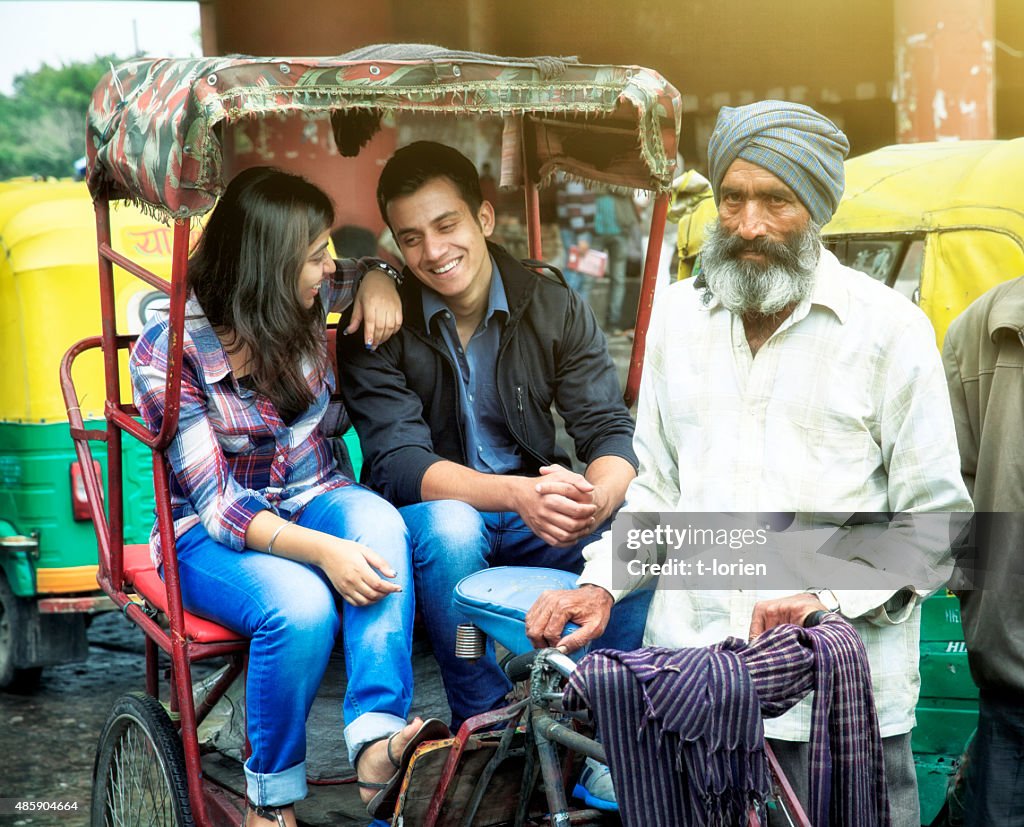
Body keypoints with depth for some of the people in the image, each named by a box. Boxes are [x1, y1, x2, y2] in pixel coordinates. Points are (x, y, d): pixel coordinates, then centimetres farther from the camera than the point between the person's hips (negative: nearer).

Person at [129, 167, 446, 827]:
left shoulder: (307, 302, -3)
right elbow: (216, 504, -21)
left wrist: (378, 279, -5)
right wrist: (322, 550, -37)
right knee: (300, 607, -36)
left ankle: (378, 741, -43)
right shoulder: (168, 352, -18)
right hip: (213, 535, -4)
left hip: (315, 500, 5)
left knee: (378, 522, -32)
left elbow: (364, 271, 22)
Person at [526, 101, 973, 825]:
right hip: (686, 678, 4)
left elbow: (935, 517, -1)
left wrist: (830, 595, -14)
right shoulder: (678, 315, 14)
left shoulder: (890, 326, 0)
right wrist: (601, 583, 4)